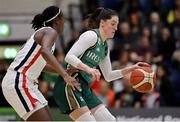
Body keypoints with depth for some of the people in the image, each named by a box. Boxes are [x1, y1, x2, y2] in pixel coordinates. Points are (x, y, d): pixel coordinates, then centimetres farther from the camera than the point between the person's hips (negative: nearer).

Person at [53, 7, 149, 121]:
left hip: (84, 89, 9)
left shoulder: (105, 47, 17)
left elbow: (108, 76, 25)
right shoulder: (92, 35, -9)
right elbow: (69, 56, -20)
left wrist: (131, 69, 17)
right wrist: (88, 69, -33)